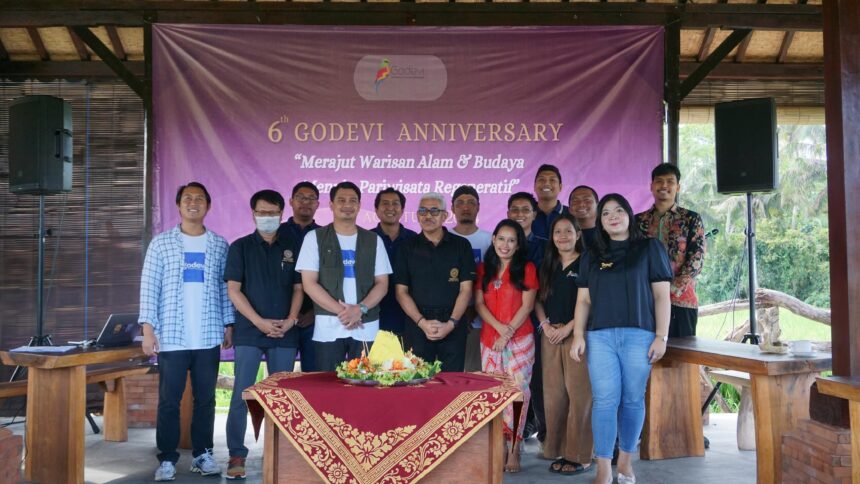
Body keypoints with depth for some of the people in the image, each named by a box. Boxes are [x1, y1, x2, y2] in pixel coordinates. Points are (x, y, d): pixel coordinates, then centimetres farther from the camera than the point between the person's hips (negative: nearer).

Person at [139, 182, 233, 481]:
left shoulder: (219, 245, 8)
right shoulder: (161, 243, 3)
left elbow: (225, 288, 10)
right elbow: (149, 287, 0)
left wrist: (229, 325, 5)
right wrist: (147, 327, -7)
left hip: (209, 337, 2)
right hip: (171, 336, -2)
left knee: (205, 399, 8)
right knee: (169, 400, 2)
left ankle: (202, 454, 19)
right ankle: (167, 459, 12)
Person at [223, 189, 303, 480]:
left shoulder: (292, 248, 10)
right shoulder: (241, 247, 3)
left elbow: (298, 288, 10)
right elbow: (233, 290, -3)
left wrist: (290, 320, -6)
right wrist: (260, 322, -12)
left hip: (285, 334, 2)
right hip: (249, 332, -2)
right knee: (241, 395, -2)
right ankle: (237, 456, 6)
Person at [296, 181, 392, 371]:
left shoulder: (373, 240, 10)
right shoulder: (315, 238, 4)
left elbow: (382, 283, 6)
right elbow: (309, 283, -3)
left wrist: (360, 309, -12)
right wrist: (341, 311, -12)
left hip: (366, 328, 2)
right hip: (328, 328, -1)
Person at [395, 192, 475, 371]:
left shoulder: (461, 245, 5)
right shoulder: (408, 248, 7)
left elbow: (465, 289, 2)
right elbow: (401, 291, 4)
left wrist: (451, 323, -10)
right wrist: (422, 322, -9)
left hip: (453, 327, 0)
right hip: (417, 325, 1)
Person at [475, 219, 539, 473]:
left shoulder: (527, 268, 2)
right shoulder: (484, 269, 12)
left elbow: (527, 305, -4)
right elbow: (479, 303, 5)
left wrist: (508, 332, -11)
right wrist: (499, 327, -10)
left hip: (519, 339, -3)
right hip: (489, 339, 3)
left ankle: (514, 450, 2)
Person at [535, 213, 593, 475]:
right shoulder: (547, 266, 15)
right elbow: (538, 299, 16)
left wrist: (568, 328, -13)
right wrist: (545, 325, -1)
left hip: (578, 334, -5)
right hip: (550, 334, 5)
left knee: (578, 393, -6)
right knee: (553, 393, 5)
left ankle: (580, 455, 1)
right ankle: (558, 450, 14)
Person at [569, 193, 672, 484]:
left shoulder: (649, 248, 7)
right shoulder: (591, 256, 16)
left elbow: (661, 295, 3)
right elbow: (583, 301, 13)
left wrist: (661, 336, -5)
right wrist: (578, 335, 2)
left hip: (639, 334, -1)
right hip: (600, 335, 2)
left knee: (633, 399, 3)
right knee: (604, 400, -5)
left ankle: (626, 460, 20)